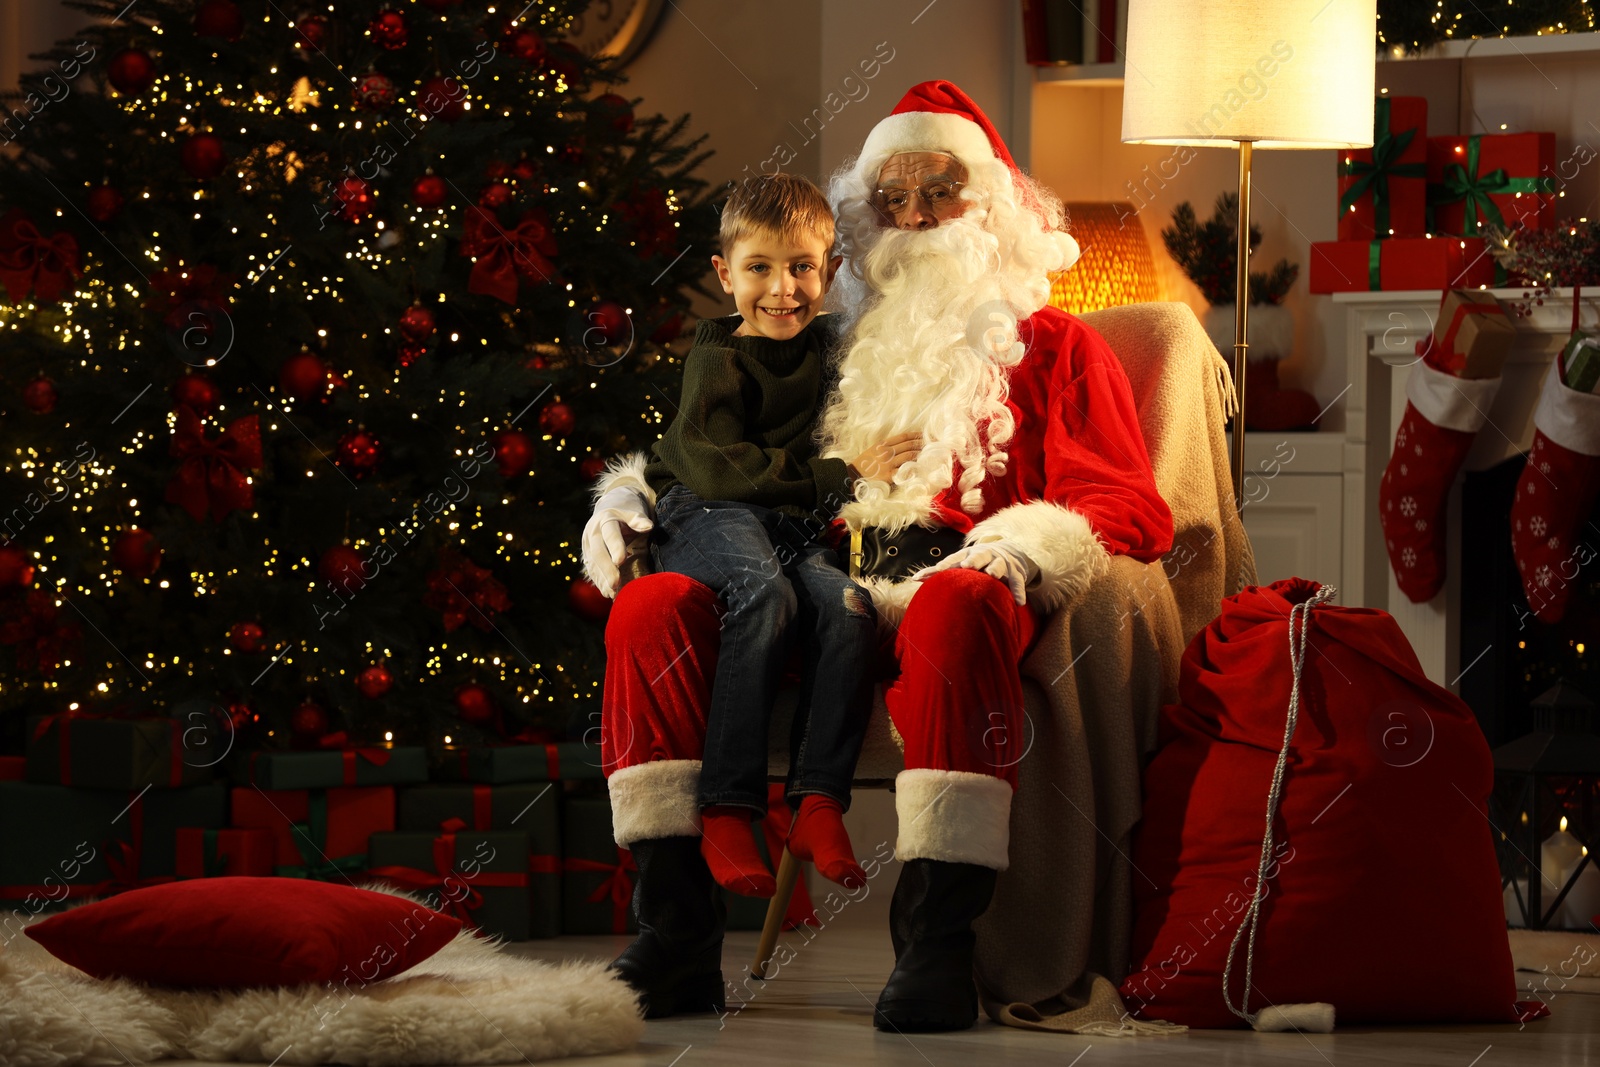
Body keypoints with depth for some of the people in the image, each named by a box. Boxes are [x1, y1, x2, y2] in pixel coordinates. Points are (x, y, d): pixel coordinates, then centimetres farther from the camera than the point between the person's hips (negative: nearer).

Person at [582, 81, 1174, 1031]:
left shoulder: (1053, 347, 20)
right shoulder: (838, 347, 32)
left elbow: (1130, 509, 8)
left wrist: (1029, 546, -14)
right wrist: (639, 492, 11)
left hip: (954, 580, -4)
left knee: (957, 604, -41)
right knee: (651, 609, -24)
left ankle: (936, 952, -47)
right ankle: (677, 940, -32)